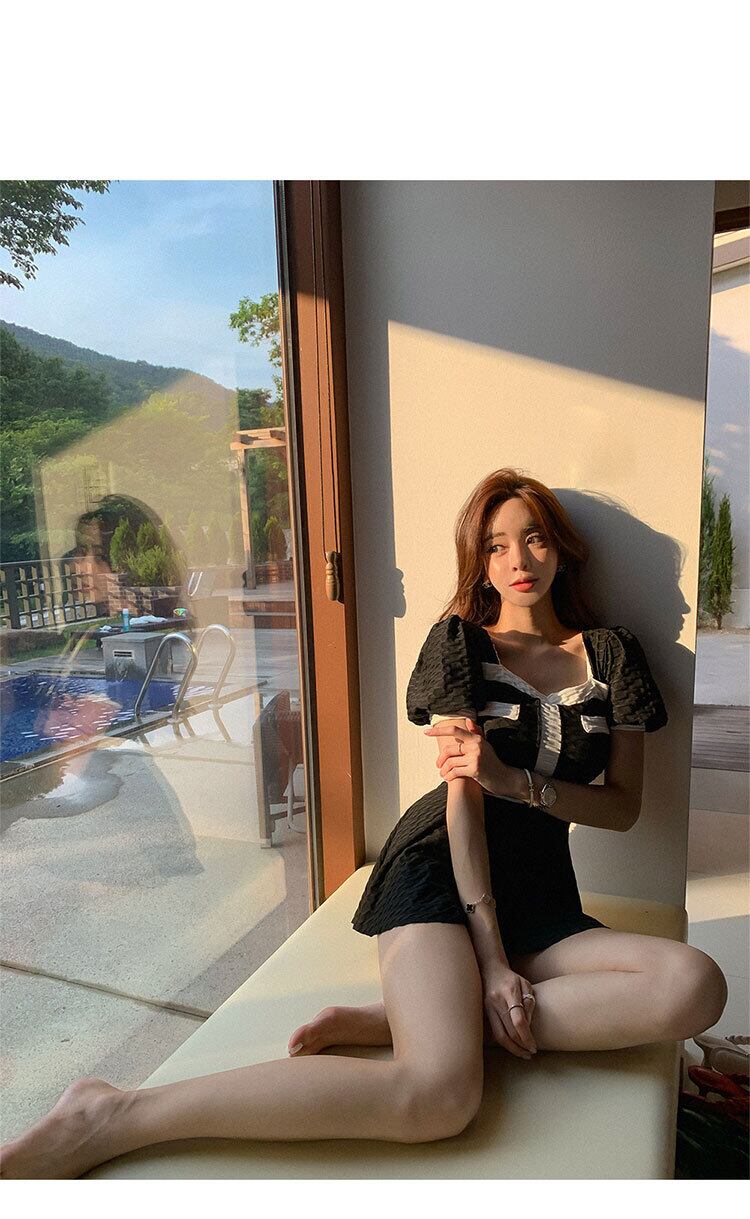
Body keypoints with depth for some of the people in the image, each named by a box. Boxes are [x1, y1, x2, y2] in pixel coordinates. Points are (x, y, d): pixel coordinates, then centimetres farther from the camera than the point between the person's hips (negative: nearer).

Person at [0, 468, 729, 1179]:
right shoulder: (461, 640, 1)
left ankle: (399, 1019, -21)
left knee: (697, 988, -25)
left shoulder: (612, 655, 10)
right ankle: (108, 1119, -21)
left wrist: (518, 782, -14)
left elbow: (623, 808, 6)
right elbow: (461, 793, -8)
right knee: (439, 1094, -31)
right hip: (440, 871, -4)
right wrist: (492, 961, -15)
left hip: (541, 896, 5)